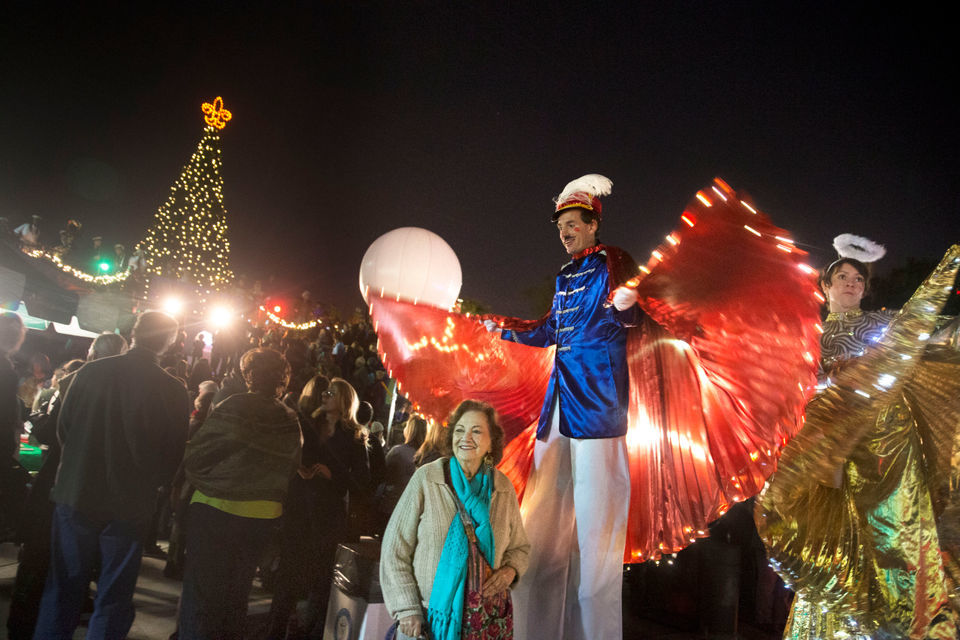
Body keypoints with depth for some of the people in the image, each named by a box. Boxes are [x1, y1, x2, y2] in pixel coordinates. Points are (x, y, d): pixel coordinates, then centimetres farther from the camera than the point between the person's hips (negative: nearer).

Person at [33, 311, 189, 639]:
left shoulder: (89, 372, -8)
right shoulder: (172, 390, -15)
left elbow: (63, 428, 2)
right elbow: (171, 456, -9)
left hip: (76, 493, 2)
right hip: (130, 505, -2)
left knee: (63, 588, 18)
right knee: (113, 598, 13)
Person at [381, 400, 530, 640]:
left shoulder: (503, 488, 0)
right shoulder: (426, 479, -10)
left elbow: (519, 547, 14)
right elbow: (395, 549, -7)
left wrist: (510, 570, -7)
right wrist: (406, 608, -10)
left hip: (490, 618, 3)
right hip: (432, 616, -3)